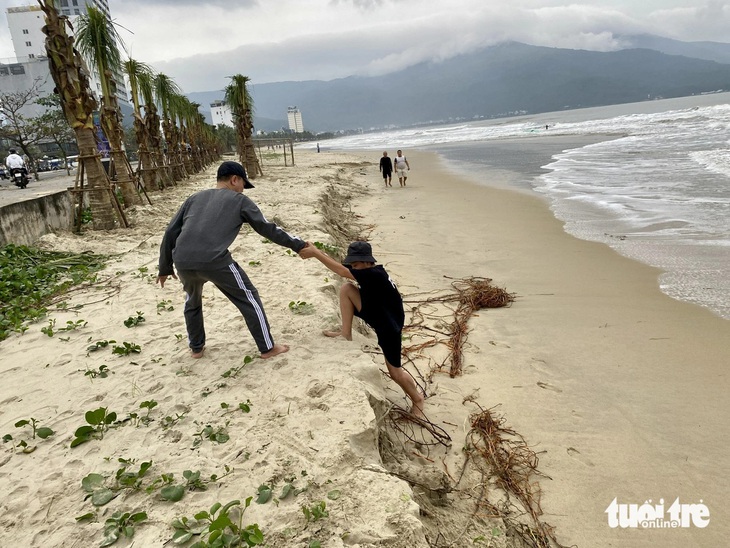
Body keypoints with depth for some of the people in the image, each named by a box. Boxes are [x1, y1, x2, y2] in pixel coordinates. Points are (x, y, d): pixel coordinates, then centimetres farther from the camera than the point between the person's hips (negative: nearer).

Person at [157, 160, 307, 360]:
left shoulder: (195, 198, 26)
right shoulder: (239, 200, 14)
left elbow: (171, 232, 22)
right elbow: (268, 229, 13)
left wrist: (165, 267, 28)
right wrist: (298, 245, 22)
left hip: (182, 262, 5)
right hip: (214, 261, -5)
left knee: (192, 301, 32)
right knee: (249, 298, 13)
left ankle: (196, 348, 43)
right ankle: (267, 348, 19)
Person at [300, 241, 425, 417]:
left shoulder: (375, 275, -30)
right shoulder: (368, 272, -4)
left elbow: (342, 272, -33)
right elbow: (343, 267, -8)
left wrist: (316, 253, -31)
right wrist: (319, 253, -22)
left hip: (389, 327, -8)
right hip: (373, 315, 8)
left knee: (395, 372, 3)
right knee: (346, 289, -12)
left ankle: (417, 399, 30)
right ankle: (346, 333, -1)